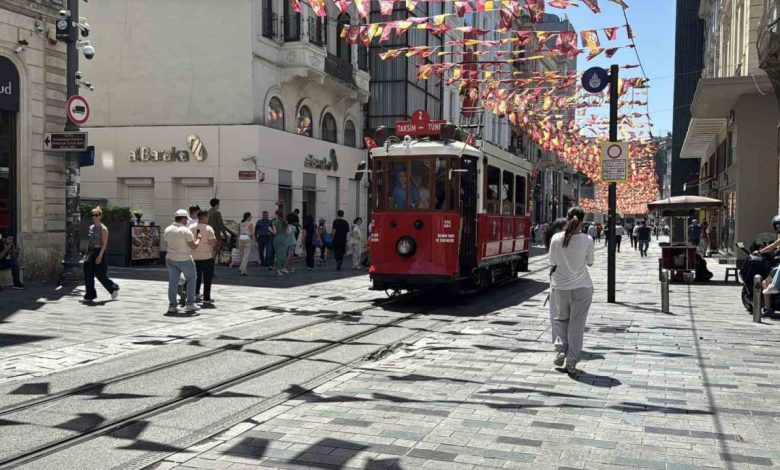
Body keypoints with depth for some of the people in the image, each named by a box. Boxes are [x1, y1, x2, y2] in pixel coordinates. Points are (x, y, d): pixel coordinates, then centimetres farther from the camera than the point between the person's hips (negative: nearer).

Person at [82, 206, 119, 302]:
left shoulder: (103, 229, -9)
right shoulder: (91, 228, 11)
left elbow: (104, 244, -14)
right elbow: (89, 241, 18)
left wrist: (100, 255, -21)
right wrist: (87, 253, 14)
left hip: (99, 252, -7)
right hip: (90, 252, 7)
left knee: (101, 275, -2)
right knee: (88, 275, 1)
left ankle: (114, 289, 19)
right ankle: (90, 295, 7)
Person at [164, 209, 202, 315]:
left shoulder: (167, 230, 2)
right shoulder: (185, 230, -16)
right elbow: (194, 246, -15)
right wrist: (198, 238, 2)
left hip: (171, 259, 5)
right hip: (184, 260, -5)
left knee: (173, 282, 9)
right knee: (191, 279, 11)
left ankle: (172, 306, 9)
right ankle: (189, 305, 7)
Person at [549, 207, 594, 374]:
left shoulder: (556, 238, -10)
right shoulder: (587, 240, -12)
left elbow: (552, 262, 0)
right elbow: (590, 262, 3)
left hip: (560, 286, 1)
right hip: (582, 287, -1)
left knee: (561, 318, 23)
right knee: (576, 324, 6)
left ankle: (561, 350, 9)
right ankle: (571, 362, 9)